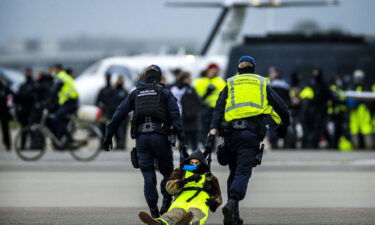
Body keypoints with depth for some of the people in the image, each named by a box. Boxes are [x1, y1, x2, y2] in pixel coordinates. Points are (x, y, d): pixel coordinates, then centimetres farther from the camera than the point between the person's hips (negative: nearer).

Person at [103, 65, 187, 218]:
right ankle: (166, 202, -8)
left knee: (148, 176, 4)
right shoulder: (165, 93, 10)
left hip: (141, 137, 2)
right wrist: (182, 137, -8)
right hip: (159, 136, -2)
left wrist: (108, 136, 14)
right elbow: (175, 116, -3)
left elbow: (118, 115, 12)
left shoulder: (135, 93, 17)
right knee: (167, 172, 10)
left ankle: (154, 210, -2)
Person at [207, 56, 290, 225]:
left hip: (230, 133, 2)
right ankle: (232, 203, -35)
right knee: (243, 172, -9)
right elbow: (282, 108, 16)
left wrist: (212, 135, -4)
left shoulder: (230, 84, 19)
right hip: (252, 133, -2)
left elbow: (218, 111, 5)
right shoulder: (262, 83, 19)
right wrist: (283, 126, 36)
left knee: (234, 172, 16)